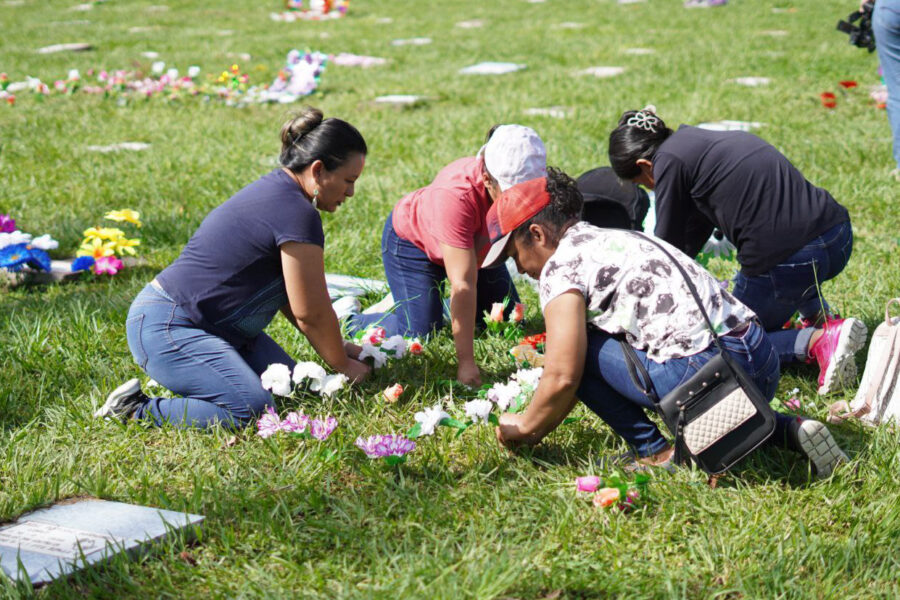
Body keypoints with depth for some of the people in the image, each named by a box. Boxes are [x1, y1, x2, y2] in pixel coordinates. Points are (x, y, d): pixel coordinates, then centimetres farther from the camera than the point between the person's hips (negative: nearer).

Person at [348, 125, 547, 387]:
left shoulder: (534, 186, -31)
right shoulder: (457, 195, -45)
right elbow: (463, 284, -44)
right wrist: (466, 363, -43)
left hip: (476, 243, 6)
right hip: (412, 240, -5)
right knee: (418, 333, -14)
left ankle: (443, 307, 29)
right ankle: (350, 320, 12)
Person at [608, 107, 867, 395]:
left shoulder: (669, 161, -2)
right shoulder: (701, 137, 23)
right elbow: (693, 235, 32)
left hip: (785, 260, -8)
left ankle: (819, 339, -6)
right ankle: (821, 315, 20)